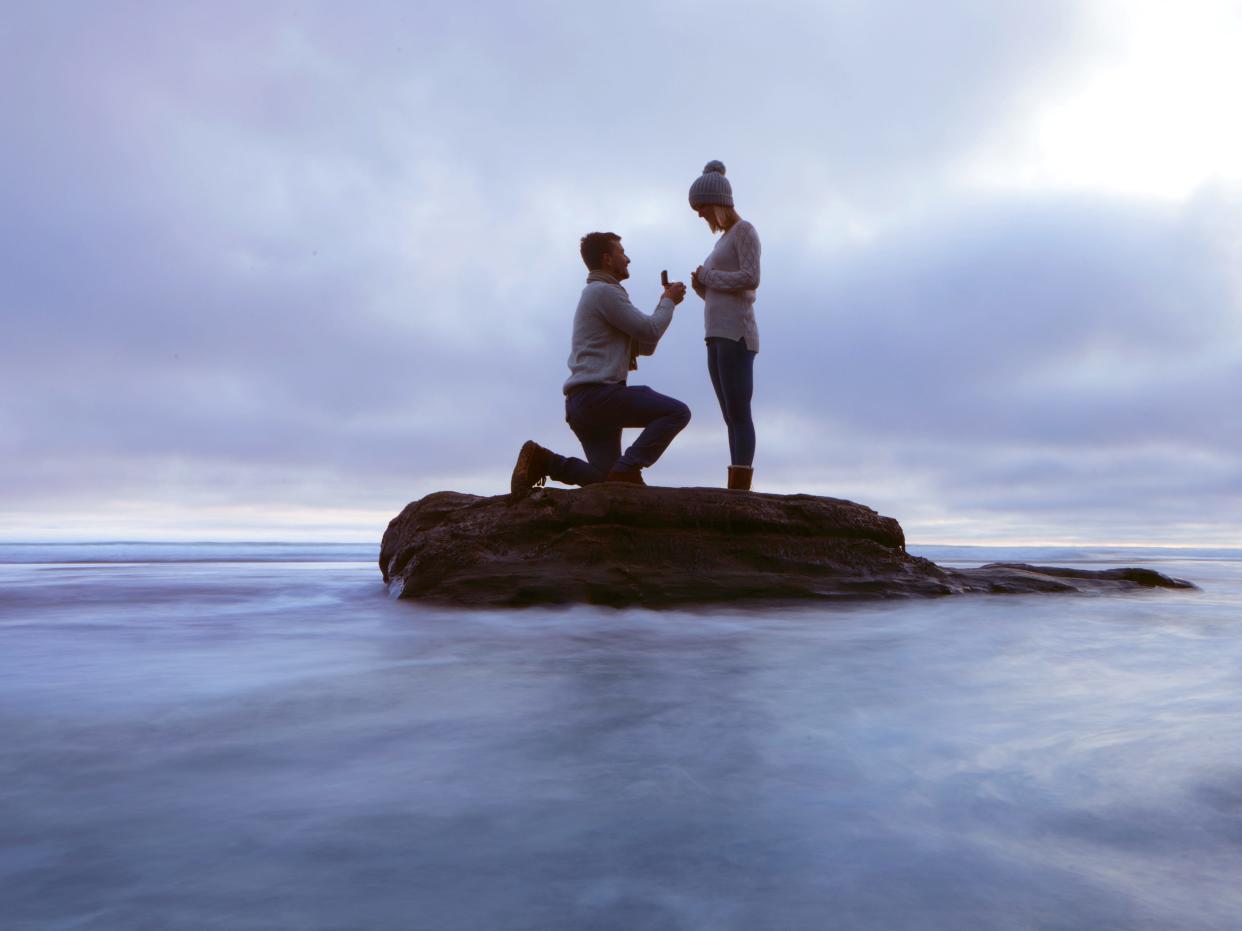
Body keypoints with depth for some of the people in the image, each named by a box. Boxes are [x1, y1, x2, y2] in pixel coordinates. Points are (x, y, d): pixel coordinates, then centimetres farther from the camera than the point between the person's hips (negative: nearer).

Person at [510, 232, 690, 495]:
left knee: (608, 479, 10)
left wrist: (665, 303, 18)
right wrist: (669, 301, 8)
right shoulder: (604, 291, -5)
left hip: (582, 403, 10)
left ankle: (540, 460, 3)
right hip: (598, 393, -10)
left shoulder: (597, 293, 27)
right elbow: (650, 331, -8)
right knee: (677, 412, -16)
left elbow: (643, 346, 24)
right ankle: (627, 470, -19)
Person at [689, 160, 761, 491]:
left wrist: (708, 276, -4)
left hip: (736, 336, -9)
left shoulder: (744, 230, 0)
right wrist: (702, 285, 5)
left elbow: (751, 278, -15)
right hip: (717, 339, 9)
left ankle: (740, 491, -15)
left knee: (739, 415, -13)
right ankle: (737, 490, 1)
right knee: (732, 418, 3)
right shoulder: (724, 240, 25)